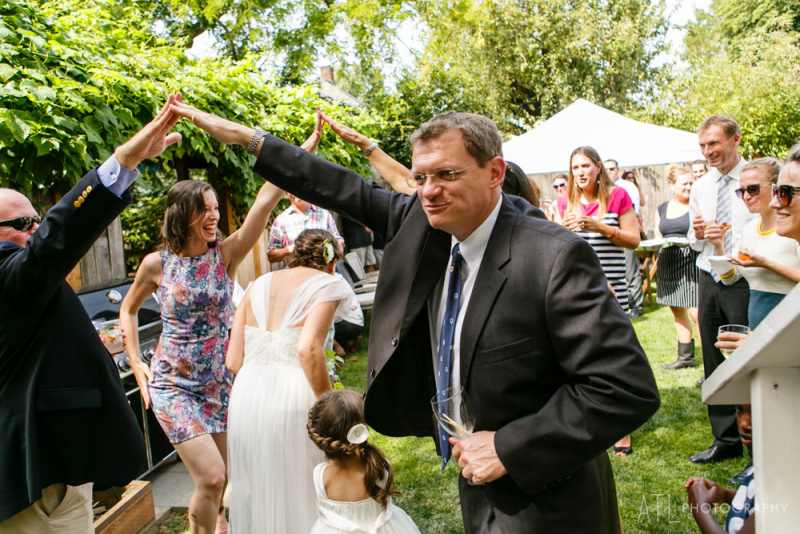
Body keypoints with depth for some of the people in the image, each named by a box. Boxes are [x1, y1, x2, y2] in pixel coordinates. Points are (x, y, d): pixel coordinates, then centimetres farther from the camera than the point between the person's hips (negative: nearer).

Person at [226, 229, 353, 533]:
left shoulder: (259, 285, 13)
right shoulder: (328, 284, -1)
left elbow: (233, 361, 9)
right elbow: (308, 349, -19)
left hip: (246, 397, 5)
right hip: (291, 402, -5)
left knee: (257, 490, 21)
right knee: (300, 492, 12)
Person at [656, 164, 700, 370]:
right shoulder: (661, 210, 12)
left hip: (691, 262, -5)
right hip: (668, 265, 6)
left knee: (696, 313, -11)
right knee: (677, 312, 13)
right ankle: (685, 355, 23)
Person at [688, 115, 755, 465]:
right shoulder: (700, 187, 11)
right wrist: (699, 233, -5)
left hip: (743, 282, -6)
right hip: (709, 281, 6)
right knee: (714, 364, 12)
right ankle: (726, 440, 26)